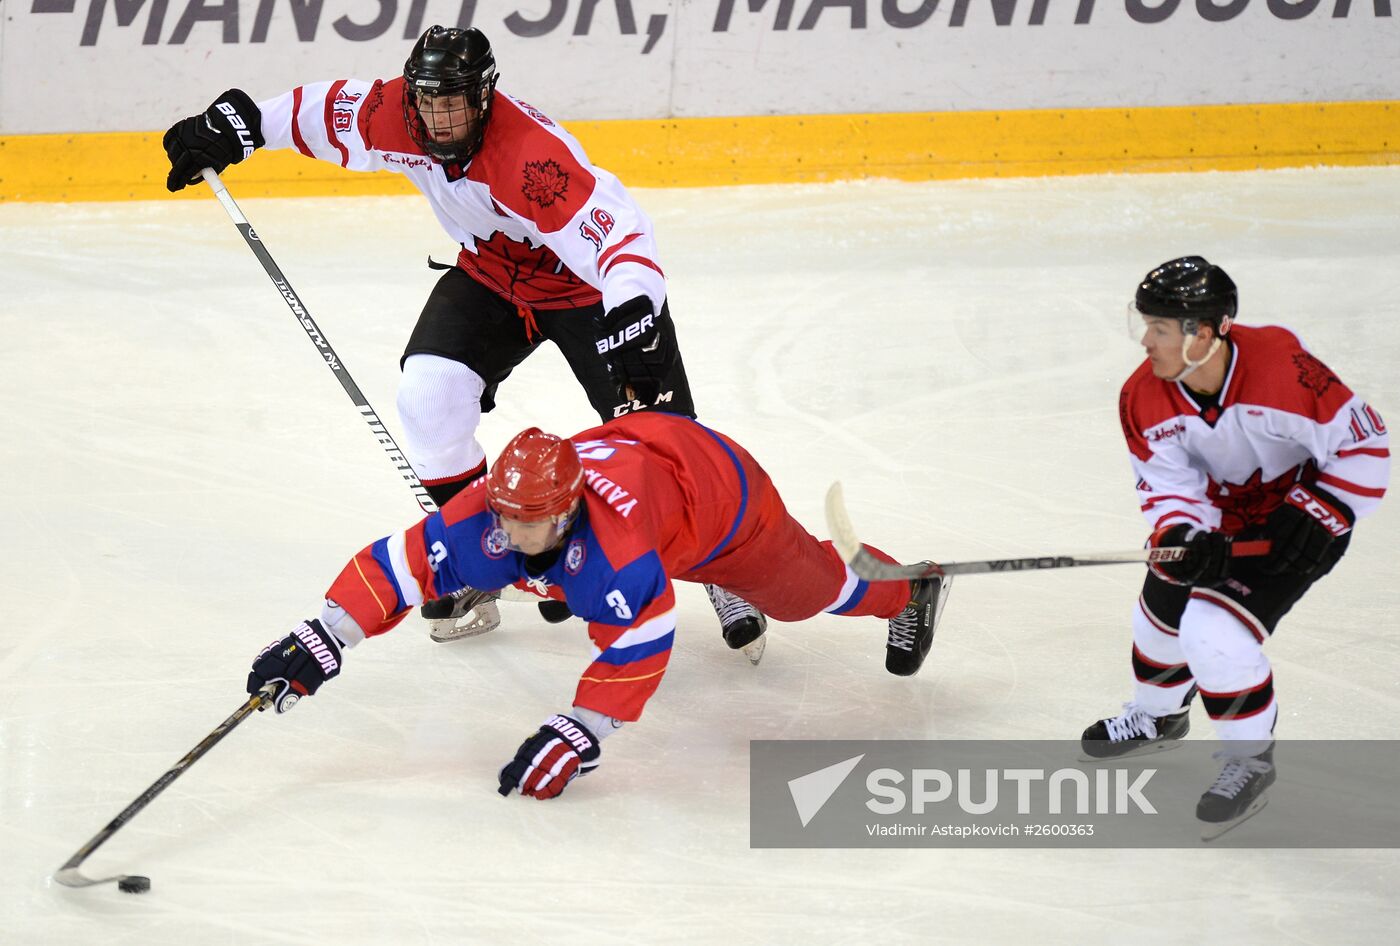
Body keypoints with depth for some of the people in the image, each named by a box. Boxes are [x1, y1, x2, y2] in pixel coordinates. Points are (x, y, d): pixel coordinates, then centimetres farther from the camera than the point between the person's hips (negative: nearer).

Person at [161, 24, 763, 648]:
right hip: (491, 274, 6)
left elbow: (617, 235, -46)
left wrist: (635, 320, -60)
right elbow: (322, 110, -1)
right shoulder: (394, 117, -20)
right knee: (429, 389, -15)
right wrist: (236, 124, -2)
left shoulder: (533, 156, -39)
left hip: (588, 287, -5)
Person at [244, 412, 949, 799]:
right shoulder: (490, 517, -33)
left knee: (805, 591, 15)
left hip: (719, 484, -5)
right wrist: (319, 642, -40)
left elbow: (638, 648, -44)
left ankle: (908, 591, 42)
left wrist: (577, 734, -47)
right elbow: (399, 565, -31)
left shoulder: (615, 540, -48)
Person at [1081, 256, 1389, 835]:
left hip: (1298, 521, -6)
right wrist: (1182, 538, -35)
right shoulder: (1144, 399, -18)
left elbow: (1364, 446, -24)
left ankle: (1251, 760, 4)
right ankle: (1157, 716, 52)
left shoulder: (1281, 365, -34)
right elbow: (1168, 485, -14)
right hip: (1215, 518, 6)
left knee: (1216, 631, -20)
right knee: (1162, 613, 18)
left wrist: (1312, 517, -27)